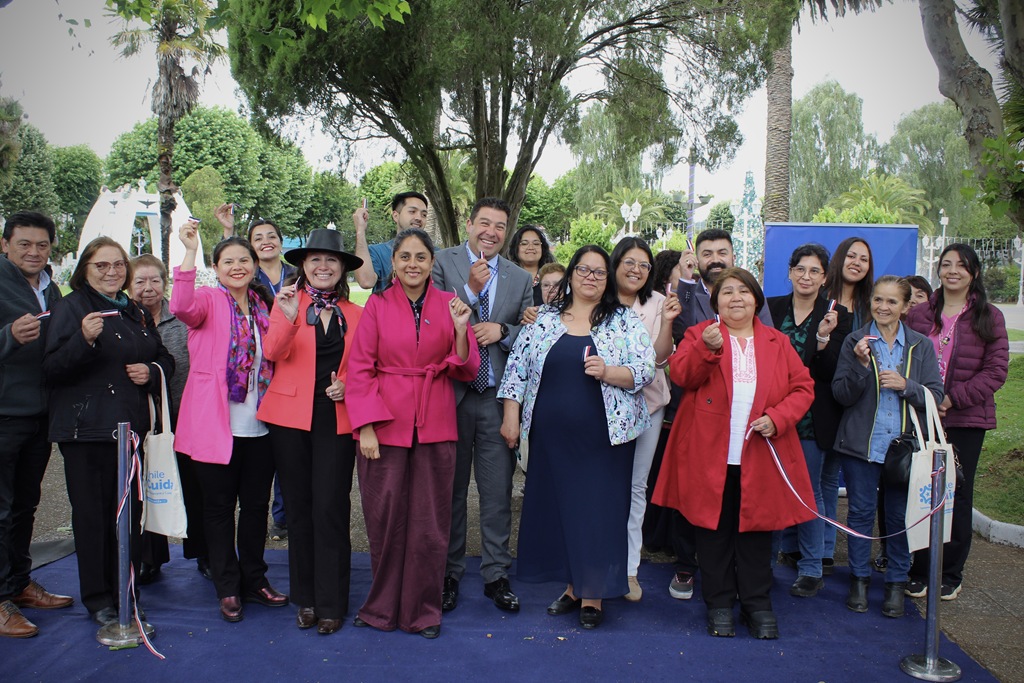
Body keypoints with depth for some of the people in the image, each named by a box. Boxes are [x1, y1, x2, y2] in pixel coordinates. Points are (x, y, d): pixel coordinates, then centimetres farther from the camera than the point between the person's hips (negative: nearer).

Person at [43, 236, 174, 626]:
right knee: (91, 515, 1)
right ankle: (98, 600, 14)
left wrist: (152, 371, 2)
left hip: (130, 427, 5)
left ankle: (125, 594, 20)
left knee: (129, 513, 7)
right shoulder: (71, 308, -2)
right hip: (85, 429, -5)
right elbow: (51, 369, -11)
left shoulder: (137, 313, 16)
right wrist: (84, 340, -27)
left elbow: (165, 358, 24)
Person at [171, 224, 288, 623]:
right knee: (219, 507, 7)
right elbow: (181, 307, -28)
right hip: (216, 425, -4)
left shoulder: (263, 306, 12)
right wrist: (189, 251, -33)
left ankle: (254, 580, 27)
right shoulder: (209, 301, -4)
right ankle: (228, 588, 19)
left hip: (258, 425, 4)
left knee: (256, 505, 12)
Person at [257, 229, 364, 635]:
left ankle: (331, 604, 8)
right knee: (298, 509, 8)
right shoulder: (286, 303, 5)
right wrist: (287, 317, -28)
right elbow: (273, 353, -11)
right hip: (291, 418, 0)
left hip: (336, 420, 0)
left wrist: (348, 386, -5)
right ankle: (306, 598, 21)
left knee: (330, 510, -3)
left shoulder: (355, 314, 9)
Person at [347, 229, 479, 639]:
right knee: (385, 520, 6)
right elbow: (360, 369, 0)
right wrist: (366, 427, -8)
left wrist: (461, 330, -13)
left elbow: (466, 372, 4)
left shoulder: (449, 305, 5)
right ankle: (384, 607, 25)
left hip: (435, 427, 1)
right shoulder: (378, 305, 2)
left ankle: (423, 611, 22)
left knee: (430, 523, 6)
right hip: (385, 424, -1)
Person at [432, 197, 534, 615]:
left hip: (498, 397, 2)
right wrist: (471, 290, -17)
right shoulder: (442, 263, 0)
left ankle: (496, 576, 20)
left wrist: (502, 330, -10)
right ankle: (449, 573, 25)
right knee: (449, 490, 11)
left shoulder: (520, 278, 10)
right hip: (451, 393, -2)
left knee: (498, 492, 6)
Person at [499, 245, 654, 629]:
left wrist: (607, 372, -20)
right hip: (552, 435, 2)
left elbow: (645, 370, -4)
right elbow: (518, 366, 6)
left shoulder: (625, 321, 2)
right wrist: (511, 416, 0)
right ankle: (573, 586, 24)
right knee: (558, 508, 8)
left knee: (599, 510, 1)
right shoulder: (545, 318, 7)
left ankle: (594, 594, 15)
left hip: (603, 436, -2)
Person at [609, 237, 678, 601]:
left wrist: (667, 322, -20)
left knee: (636, 485, 9)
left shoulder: (657, 303, -2)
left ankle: (629, 567, 19)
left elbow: (659, 357, -5)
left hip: (646, 404, 2)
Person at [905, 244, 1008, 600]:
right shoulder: (919, 314, 7)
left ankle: (951, 574, 20)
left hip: (966, 420, -1)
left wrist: (952, 399, -14)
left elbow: (995, 370, -4)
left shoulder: (988, 317, 1)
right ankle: (919, 571, 15)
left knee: (957, 496, 7)